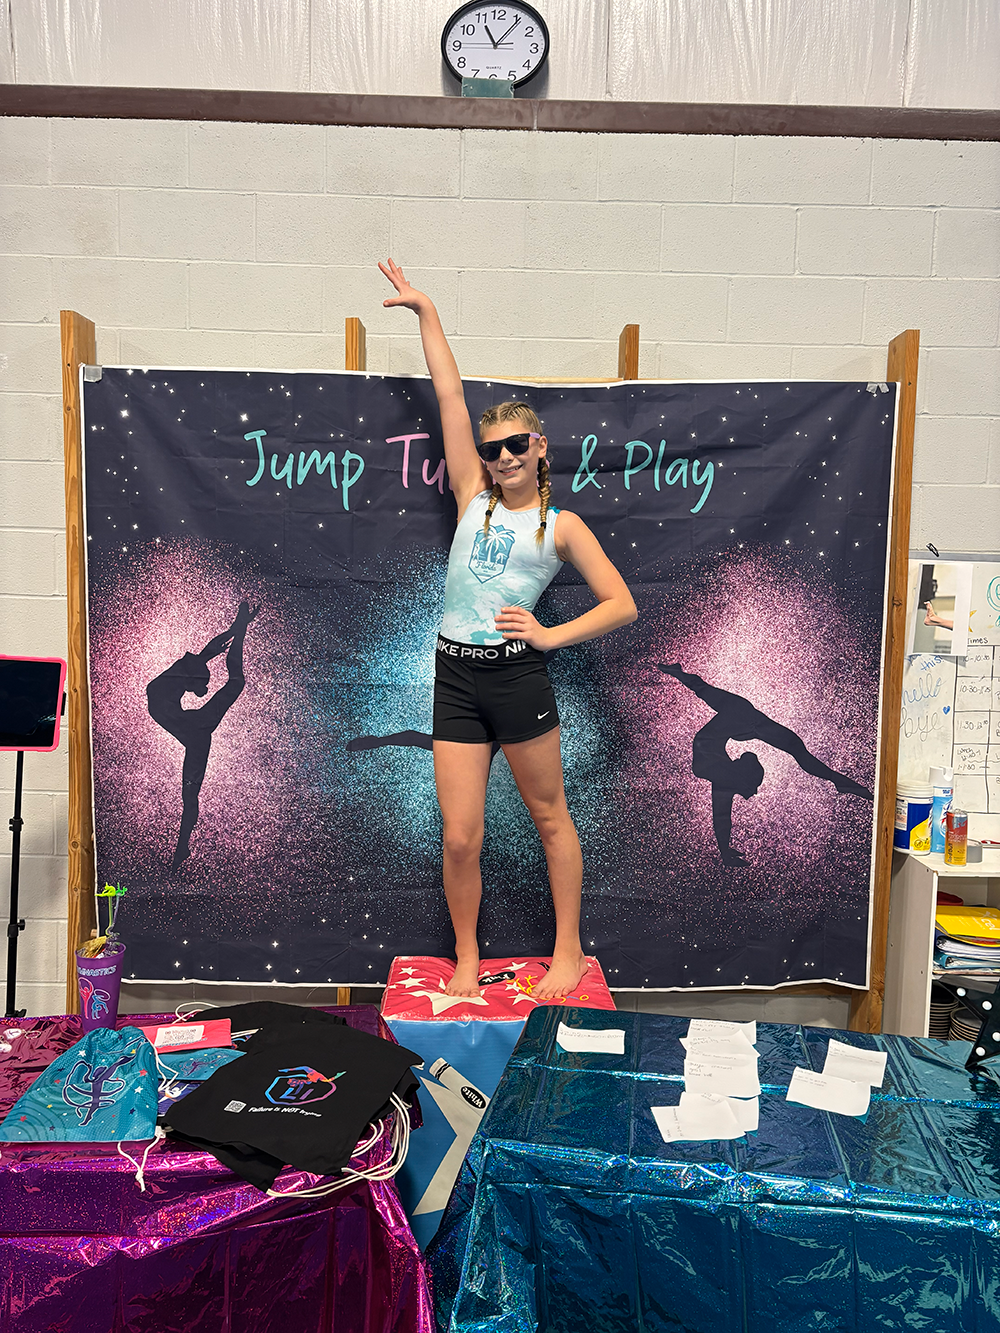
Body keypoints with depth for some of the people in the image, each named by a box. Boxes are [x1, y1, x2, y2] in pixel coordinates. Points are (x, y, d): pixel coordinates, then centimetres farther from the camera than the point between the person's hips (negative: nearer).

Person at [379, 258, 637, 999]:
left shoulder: (561, 525, 2)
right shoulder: (473, 496, 10)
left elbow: (622, 605, 0)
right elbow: (450, 395, 10)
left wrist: (550, 635, -9)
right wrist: (427, 312, 14)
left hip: (517, 675, -2)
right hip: (456, 676, 3)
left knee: (550, 818, 13)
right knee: (460, 837, 4)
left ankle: (569, 951, 30)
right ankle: (466, 958, 26)